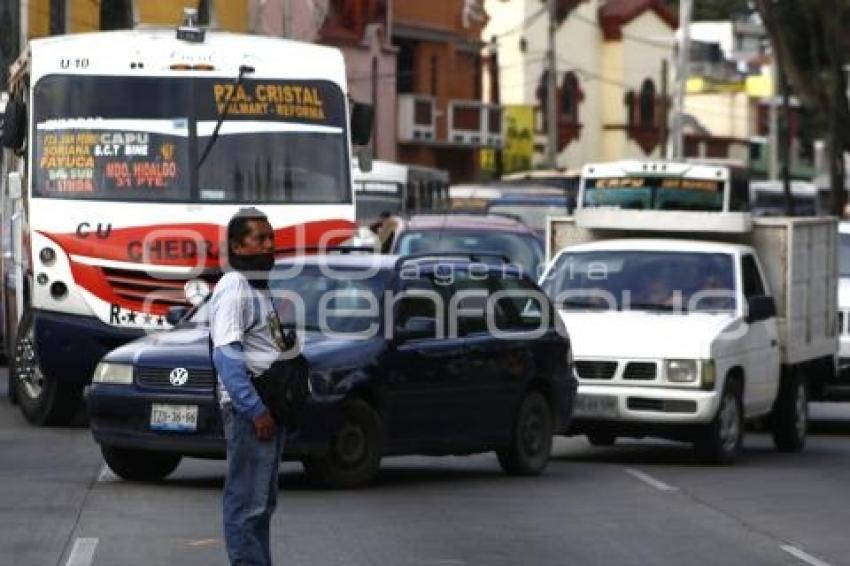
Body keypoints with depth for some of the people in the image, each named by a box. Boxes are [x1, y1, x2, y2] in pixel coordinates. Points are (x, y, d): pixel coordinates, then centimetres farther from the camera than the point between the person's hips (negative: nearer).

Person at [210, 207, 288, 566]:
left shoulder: (259, 289, 19)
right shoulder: (233, 290, -12)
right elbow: (226, 356, -20)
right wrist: (255, 409, -24)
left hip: (268, 407, 10)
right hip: (249, 409, -10)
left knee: (263, 502, 14)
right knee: (247, 502, -10)